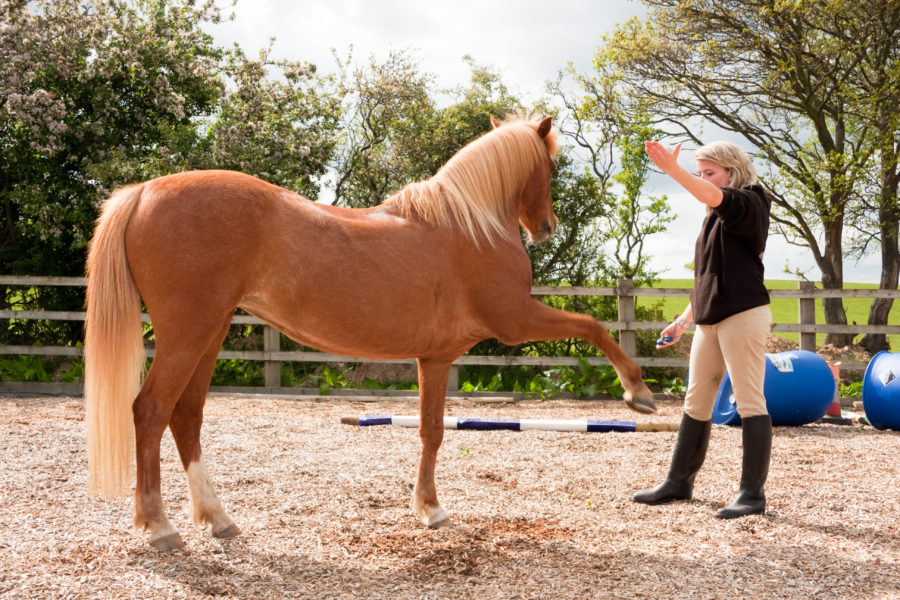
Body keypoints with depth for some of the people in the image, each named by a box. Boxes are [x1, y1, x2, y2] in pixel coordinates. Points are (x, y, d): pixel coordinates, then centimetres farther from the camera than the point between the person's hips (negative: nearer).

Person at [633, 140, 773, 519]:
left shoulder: (748, 203, -6)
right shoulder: (715, 217, 18)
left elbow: (711, 196, -30)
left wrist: (673, 170, -41)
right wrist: (684, 320, 20)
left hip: (743, 315, -9)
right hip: (710, 321, 9)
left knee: (750, 402, -5)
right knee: (696, 403, 12)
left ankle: (752, 494, -2)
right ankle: (679, 483, 20)